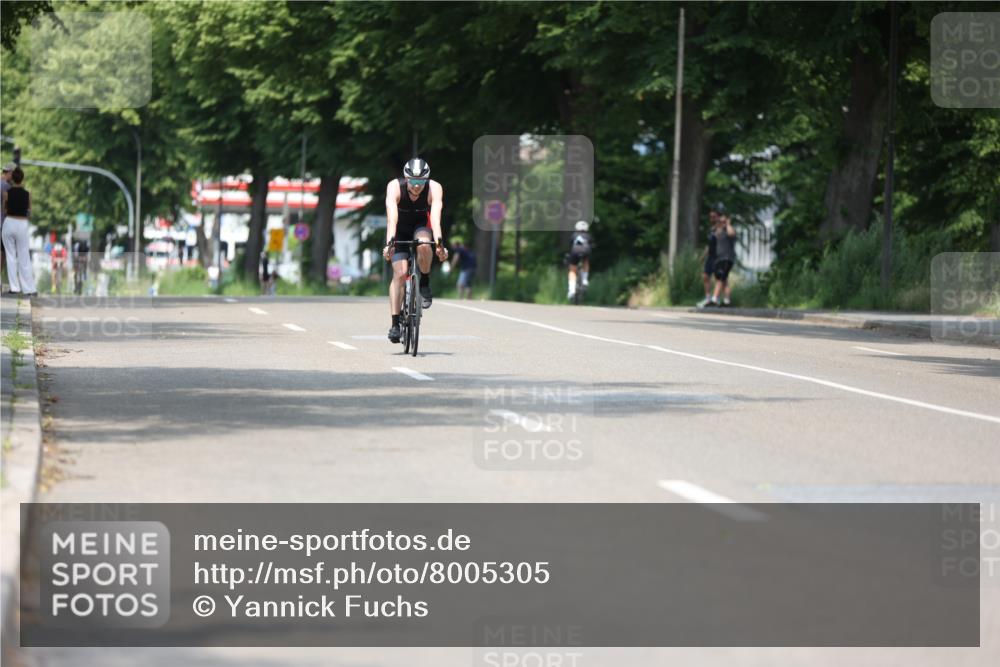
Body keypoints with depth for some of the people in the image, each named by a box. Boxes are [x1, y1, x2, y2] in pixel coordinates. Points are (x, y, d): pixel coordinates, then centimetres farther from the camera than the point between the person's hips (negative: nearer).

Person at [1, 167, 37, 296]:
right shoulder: (27, 194, -5)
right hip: (22, 225, 0)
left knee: (11, 256, 9)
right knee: (24, 258, 5)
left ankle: (15, 287, 7)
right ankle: (29, 289, 3)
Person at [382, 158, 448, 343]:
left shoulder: (434, 188, -28)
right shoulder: (394, 187, -29)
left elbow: (435, 217, -40)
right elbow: (392, 217, -41)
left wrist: (439, 243, -55)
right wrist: (389, 242, -55)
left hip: (421, 227, 0)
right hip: (400, 231, 0)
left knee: (424, 245, -36)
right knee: (400, 273, -17)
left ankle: (425, 284, -10)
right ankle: (395, 324, -13)